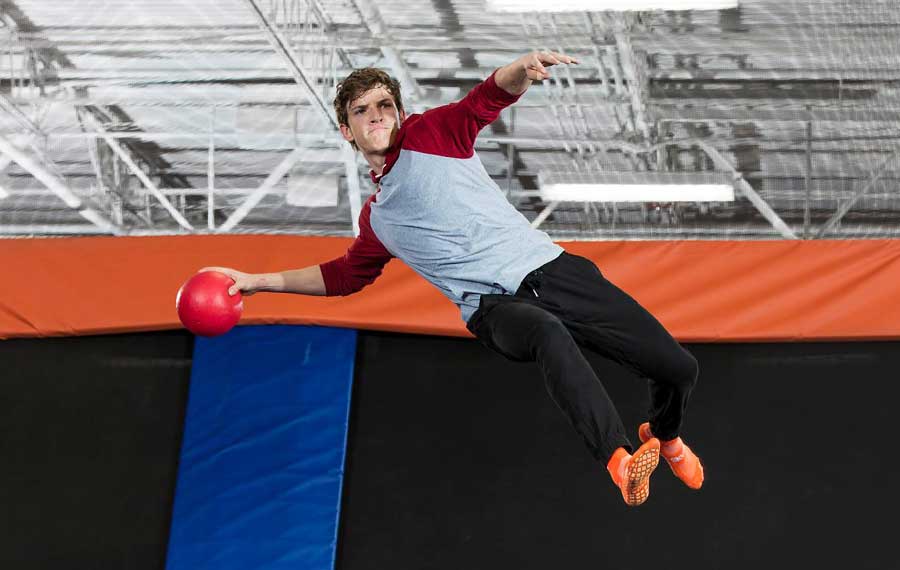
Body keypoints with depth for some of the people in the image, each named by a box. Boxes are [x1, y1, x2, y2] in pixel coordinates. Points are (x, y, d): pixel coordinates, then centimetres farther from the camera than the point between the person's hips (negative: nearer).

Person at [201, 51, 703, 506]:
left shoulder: (430, 134, 13)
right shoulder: (376, 220, 23)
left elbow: (493, 96, -2)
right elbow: (345, 274, 34)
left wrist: (524, 67, -26)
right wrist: (259, 280, 28)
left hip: (550, 267, 0)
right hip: (494, 306, 1)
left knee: (679, 369, -8)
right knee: (549, 332, -40)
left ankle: (665, 437, 26)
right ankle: (620, 461, -49)